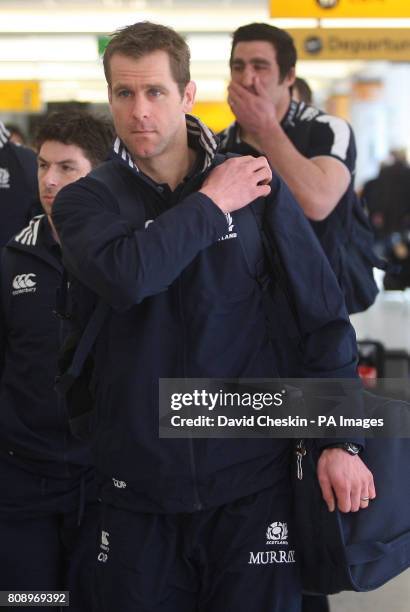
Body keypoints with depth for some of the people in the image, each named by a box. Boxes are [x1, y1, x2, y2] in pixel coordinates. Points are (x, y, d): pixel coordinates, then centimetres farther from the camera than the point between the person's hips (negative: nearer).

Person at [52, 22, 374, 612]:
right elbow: (125, 275, -22)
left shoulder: (257, 186, -1)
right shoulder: (84, 201, 0)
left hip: (250, 478, -1)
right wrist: (213, 205, -12)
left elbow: (323, 313, 1)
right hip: (137, 486, 1)